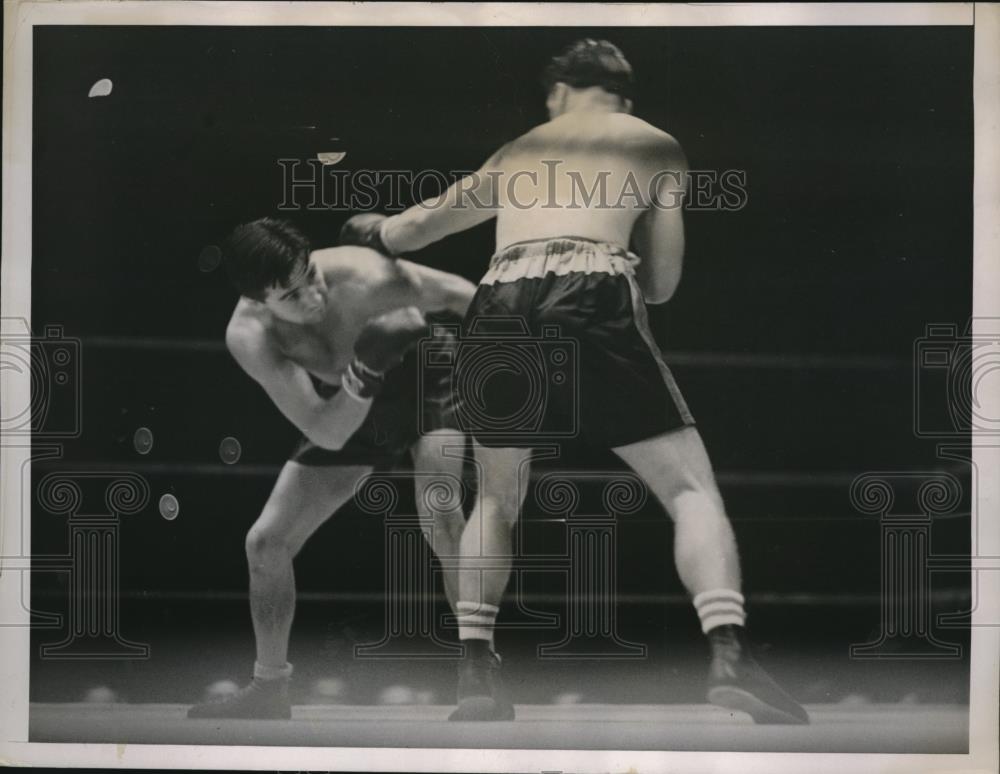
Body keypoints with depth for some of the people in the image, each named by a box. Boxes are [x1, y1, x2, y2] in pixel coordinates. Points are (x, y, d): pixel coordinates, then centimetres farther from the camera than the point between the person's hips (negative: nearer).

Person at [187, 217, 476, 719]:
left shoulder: (365, 278, -38)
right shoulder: (248, 336, -30)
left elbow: (463, 297, -22)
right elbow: (327, 434, -31)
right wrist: (365, 367, -47)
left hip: (423, 380, -3)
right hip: (350, 409, 3)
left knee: (440, 517, -28)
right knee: (266, 542, 0)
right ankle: (268, 691, 19)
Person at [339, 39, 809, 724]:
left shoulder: (517, 152, 32)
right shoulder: (656, 146, 24)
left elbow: (418, 225, 44)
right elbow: (662, 283, 21)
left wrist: (374, 233, 64)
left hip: (500, 307, 3)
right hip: (592, 303, -3)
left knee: (496, 502, 23)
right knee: (691, 487, 4)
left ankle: (474, 663, 8)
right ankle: (729, 652, -17)